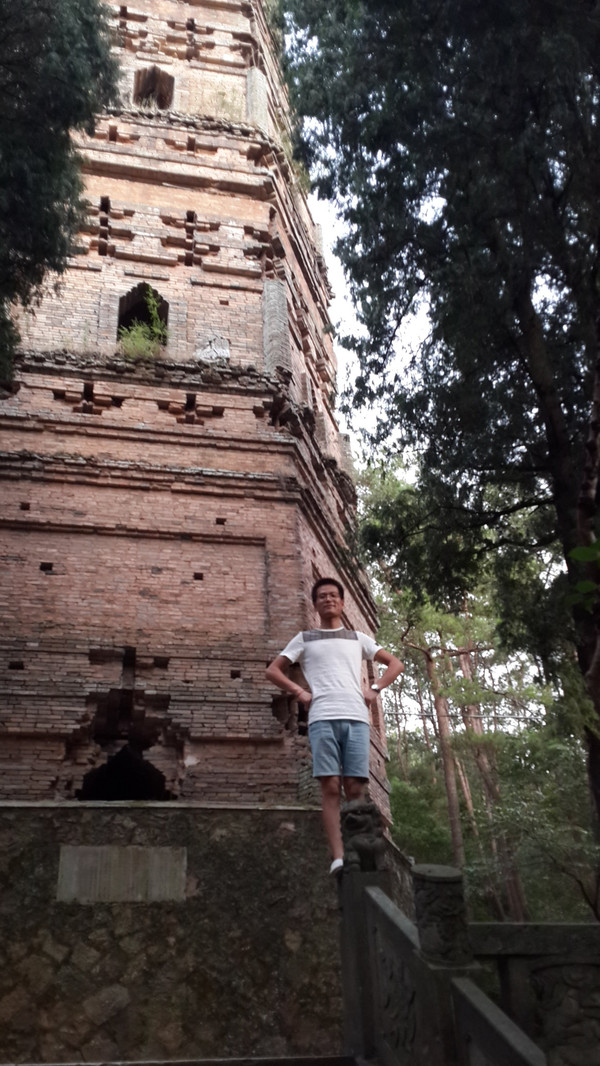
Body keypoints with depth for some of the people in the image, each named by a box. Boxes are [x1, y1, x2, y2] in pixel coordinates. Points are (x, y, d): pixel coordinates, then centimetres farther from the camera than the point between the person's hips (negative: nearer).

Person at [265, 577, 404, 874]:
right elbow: (272, 670, 16)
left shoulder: (357, 638, 21)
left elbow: (395, 664, 23)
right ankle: (338, 855, -11)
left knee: (355, 788, -4)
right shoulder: (304, 639, 18)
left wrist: (375, 689, 8)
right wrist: (298, 692, 1)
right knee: (331, 786, -10)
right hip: (322, 718, -1)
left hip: (356, 718, 1)